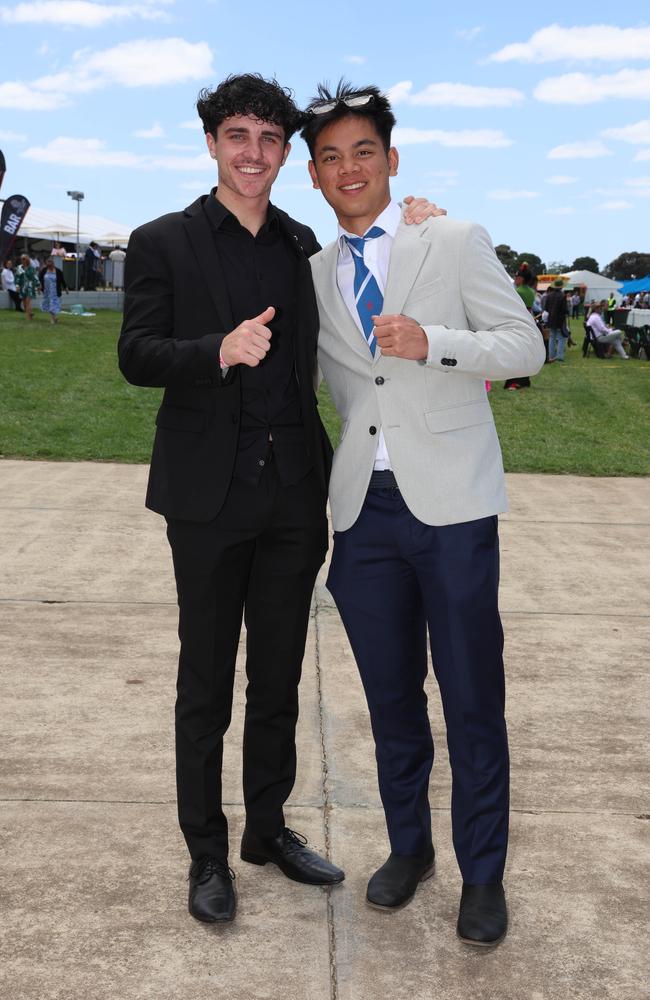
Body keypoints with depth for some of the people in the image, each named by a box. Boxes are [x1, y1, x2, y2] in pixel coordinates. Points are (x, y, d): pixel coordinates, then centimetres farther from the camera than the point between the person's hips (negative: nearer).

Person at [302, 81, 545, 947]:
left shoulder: (457, 244, 3)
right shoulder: (313, 276, 13)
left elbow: (526, 346, -3)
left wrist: (433, 343, -19)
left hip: (451, 503, -3)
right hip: (363, 509, 4)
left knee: (473, 700, 3)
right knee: (391, 697, 13)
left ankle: (483, 874, 20)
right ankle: (409, 847, 33)